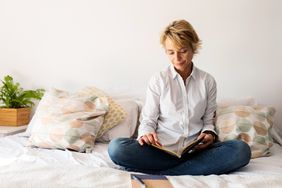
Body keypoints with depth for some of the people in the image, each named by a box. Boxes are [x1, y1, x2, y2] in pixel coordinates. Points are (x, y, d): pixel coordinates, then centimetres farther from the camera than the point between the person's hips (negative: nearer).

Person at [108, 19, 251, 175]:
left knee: (241, 150, -27)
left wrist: (209, 134, -8)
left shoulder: (208, 81, 10)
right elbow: (148, 119, 6)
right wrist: (146, 133, -17)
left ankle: (158, 173, -25)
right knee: (116, 148, -28)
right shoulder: (158, 80, 6)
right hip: (162, 148, -1)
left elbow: (208, 120, 14)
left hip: (195, 149, 2)